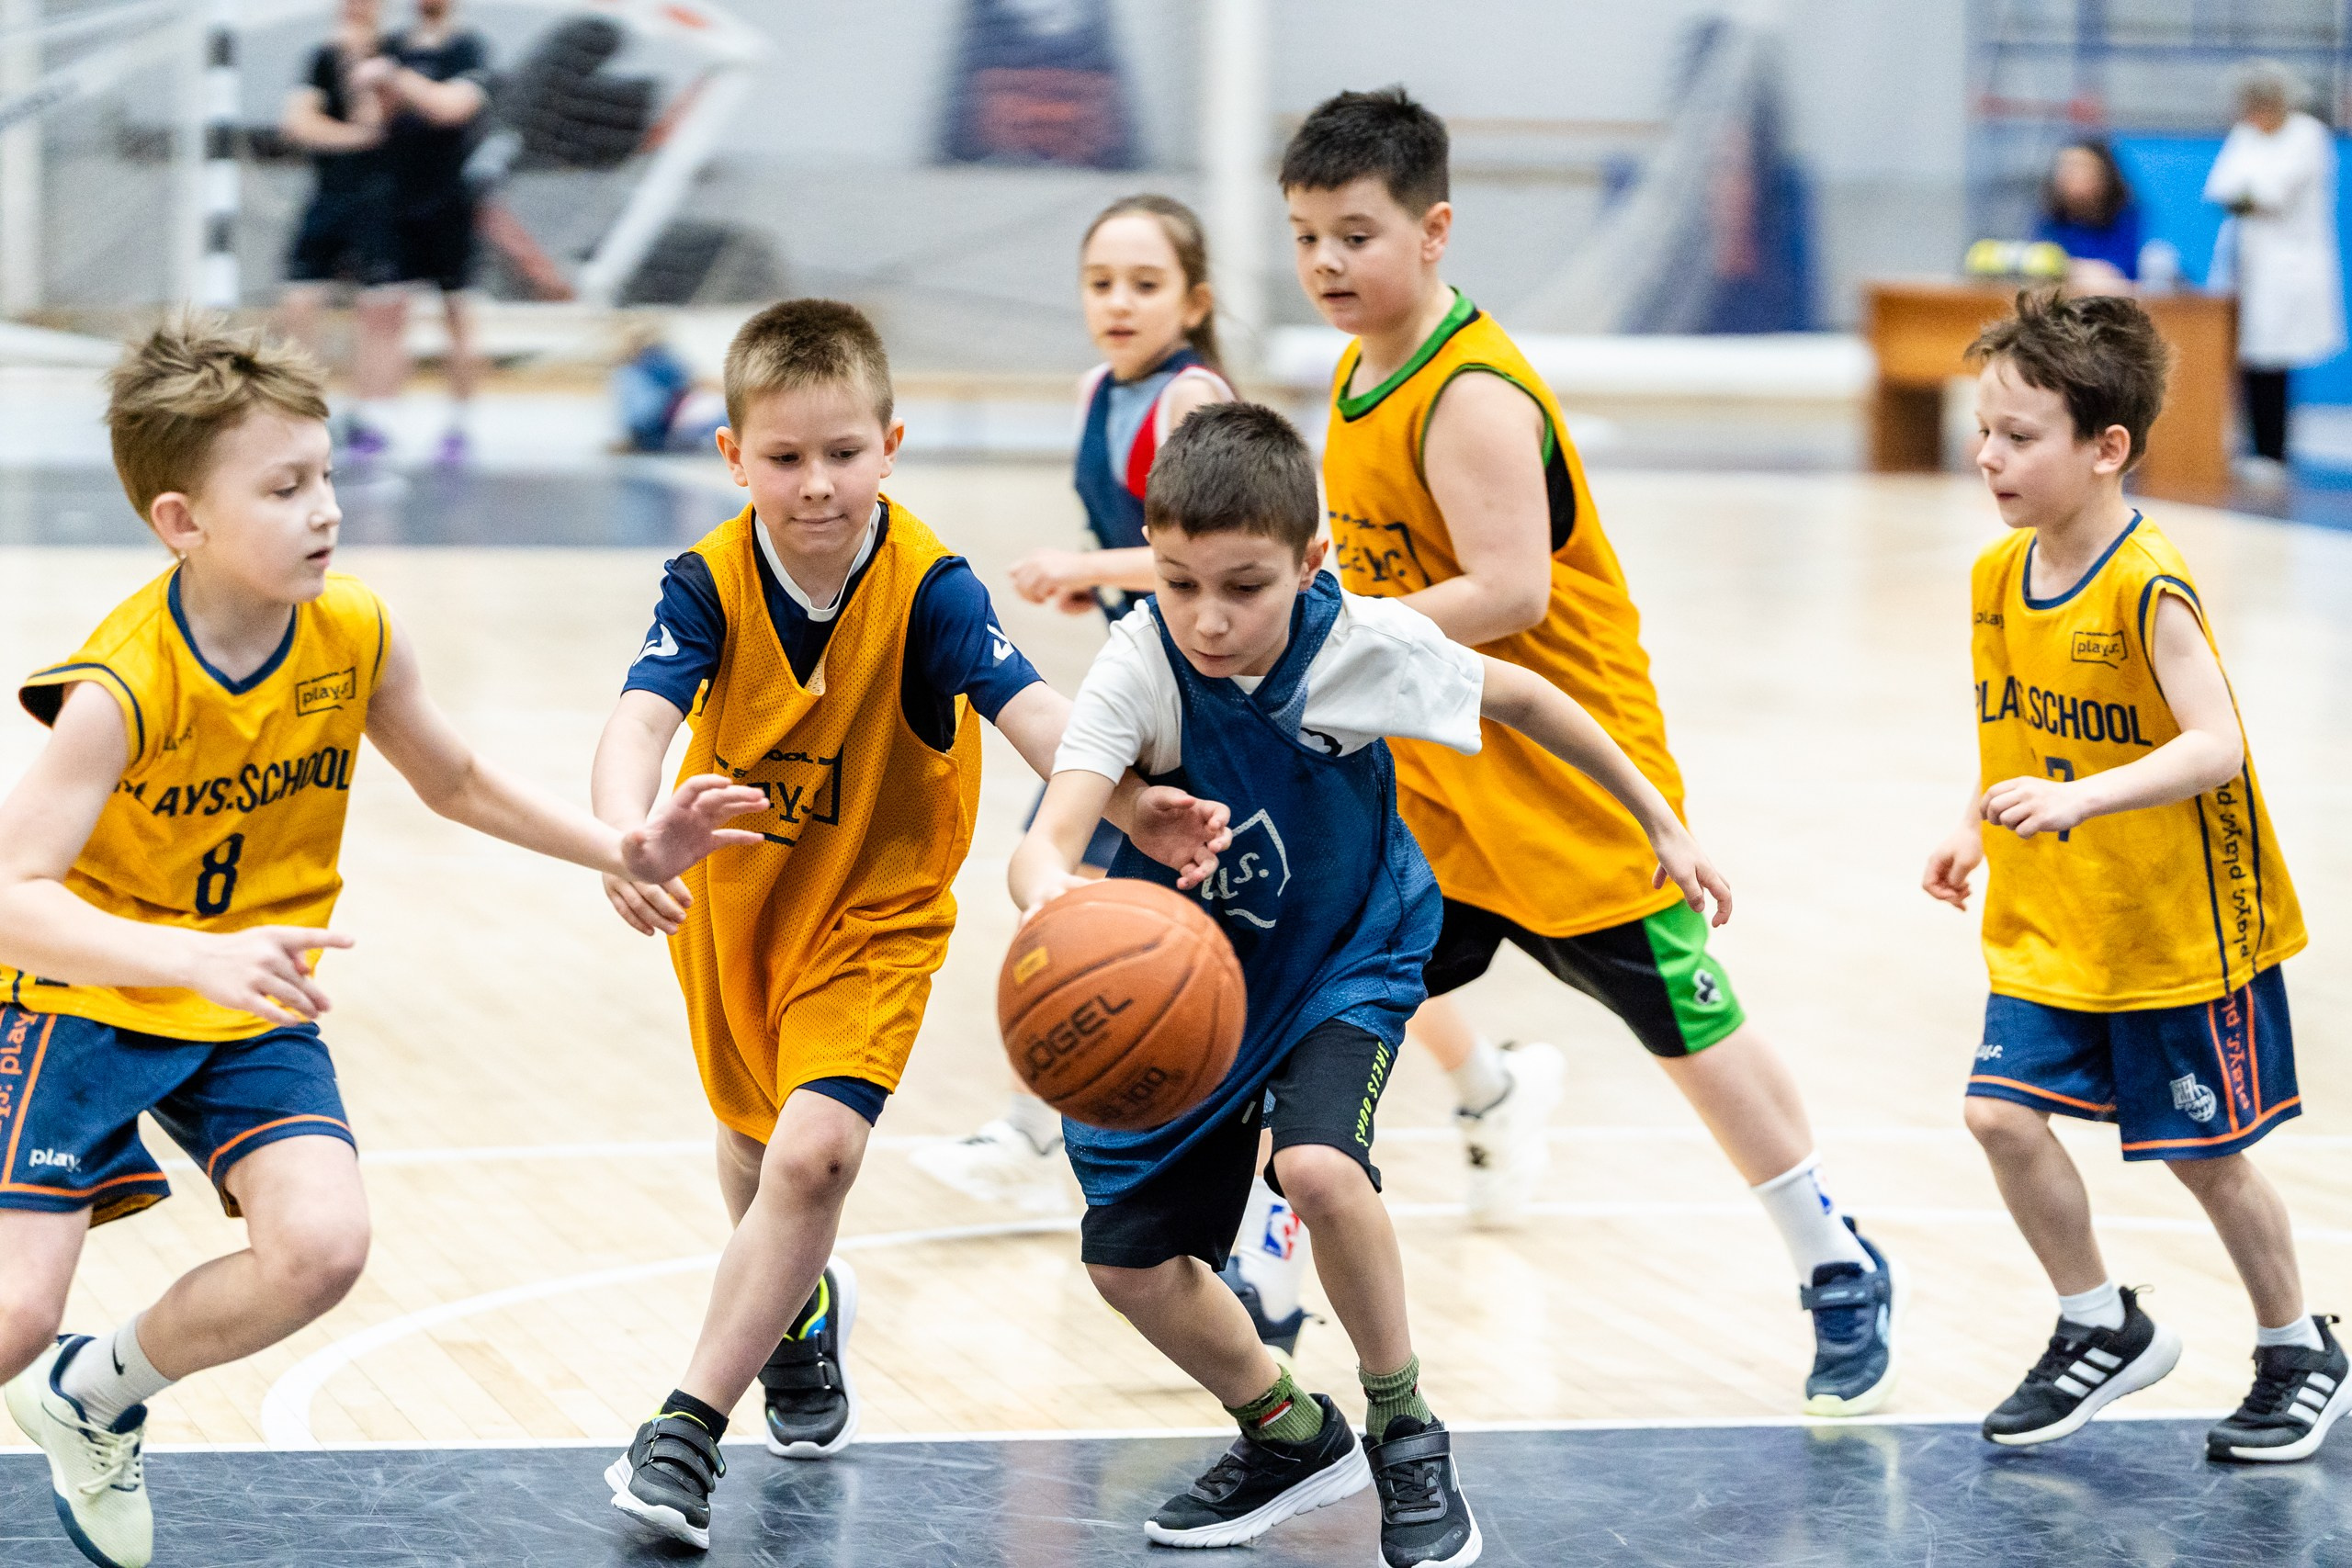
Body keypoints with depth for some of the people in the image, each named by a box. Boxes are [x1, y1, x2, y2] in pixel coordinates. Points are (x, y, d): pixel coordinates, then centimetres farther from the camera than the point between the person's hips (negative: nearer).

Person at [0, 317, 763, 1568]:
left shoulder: (355, 635, -9)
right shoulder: (124, 687, -26)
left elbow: (456, 784, 10)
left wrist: (625, 853, -2)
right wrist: (199, 959, -48)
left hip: (254, 1012, 5)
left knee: (319, 1247, -18)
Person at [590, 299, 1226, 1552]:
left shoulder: (927, 586, -23)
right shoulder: (711, 583, -20)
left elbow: (1029, 709, -36)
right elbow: (643, 716, -35)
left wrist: (1132, 806, -56)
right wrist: (626, 836, -57)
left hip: (874, 914, -3)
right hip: (734, 895, 3)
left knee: (814, 1151, -22)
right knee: (757, 1145, 24)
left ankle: (689, 1427, -12)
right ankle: (800, 1315, 57)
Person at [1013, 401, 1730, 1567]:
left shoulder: (1366, 646, -25)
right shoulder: (1140, 667, -28)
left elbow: (1519, 697, -5)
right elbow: (1050, 833, -42)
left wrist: (1661, 822, 3)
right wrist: (1050, 890, -68)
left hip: (1347, 958, -2)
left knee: (1318, 1166, -29)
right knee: (1128, 1260, 2)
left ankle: (1407, 1436, -5)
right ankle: (1291, 1439, 30)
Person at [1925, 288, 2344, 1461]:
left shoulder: (2148, 588, -23)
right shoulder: (1998, 575, 0)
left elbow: (2217, 746, -31)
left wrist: (2077, 800, -42)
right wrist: (1976, 828, 3)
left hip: (2178, 931, -6)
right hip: (2051, 928, 6)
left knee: (2204, 1155, 5)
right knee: (2002, 1113, -5)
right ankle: (2103, 1330, 16)